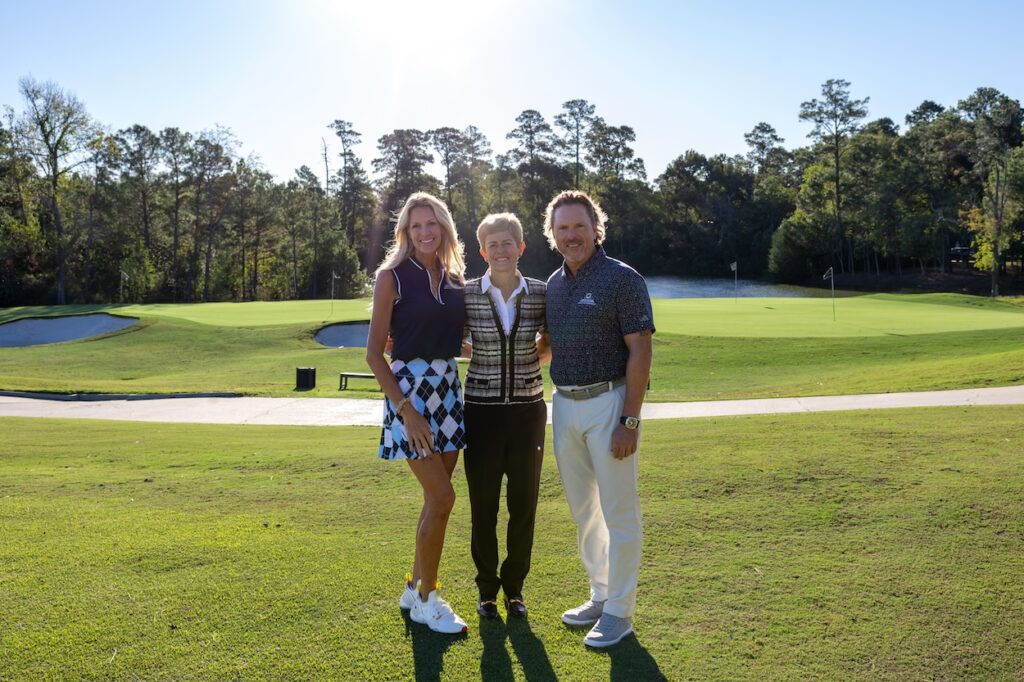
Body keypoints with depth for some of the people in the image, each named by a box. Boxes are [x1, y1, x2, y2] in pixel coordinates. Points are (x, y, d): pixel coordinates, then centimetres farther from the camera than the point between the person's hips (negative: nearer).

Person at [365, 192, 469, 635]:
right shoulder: (393, 276, -6)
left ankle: (415, 588, 28)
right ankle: (426, 601, 10)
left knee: (436, 498, 11)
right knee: (442, 497, -8)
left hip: (448, 387, 6)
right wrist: (406, 409, -15)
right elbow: (374, 353, -9)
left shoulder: (454, 278, 10)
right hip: (409, 387, -6)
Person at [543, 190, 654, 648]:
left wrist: (630, 421, -19)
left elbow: (640, 351, -14)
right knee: (582, 510, 16)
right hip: (564, 405, 7)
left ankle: (619, 611, 14)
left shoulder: (622, 279, -10)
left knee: (618, 511, 1)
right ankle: (600, 595, 31)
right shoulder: (553, 285, 11)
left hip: (608, 403, -7)